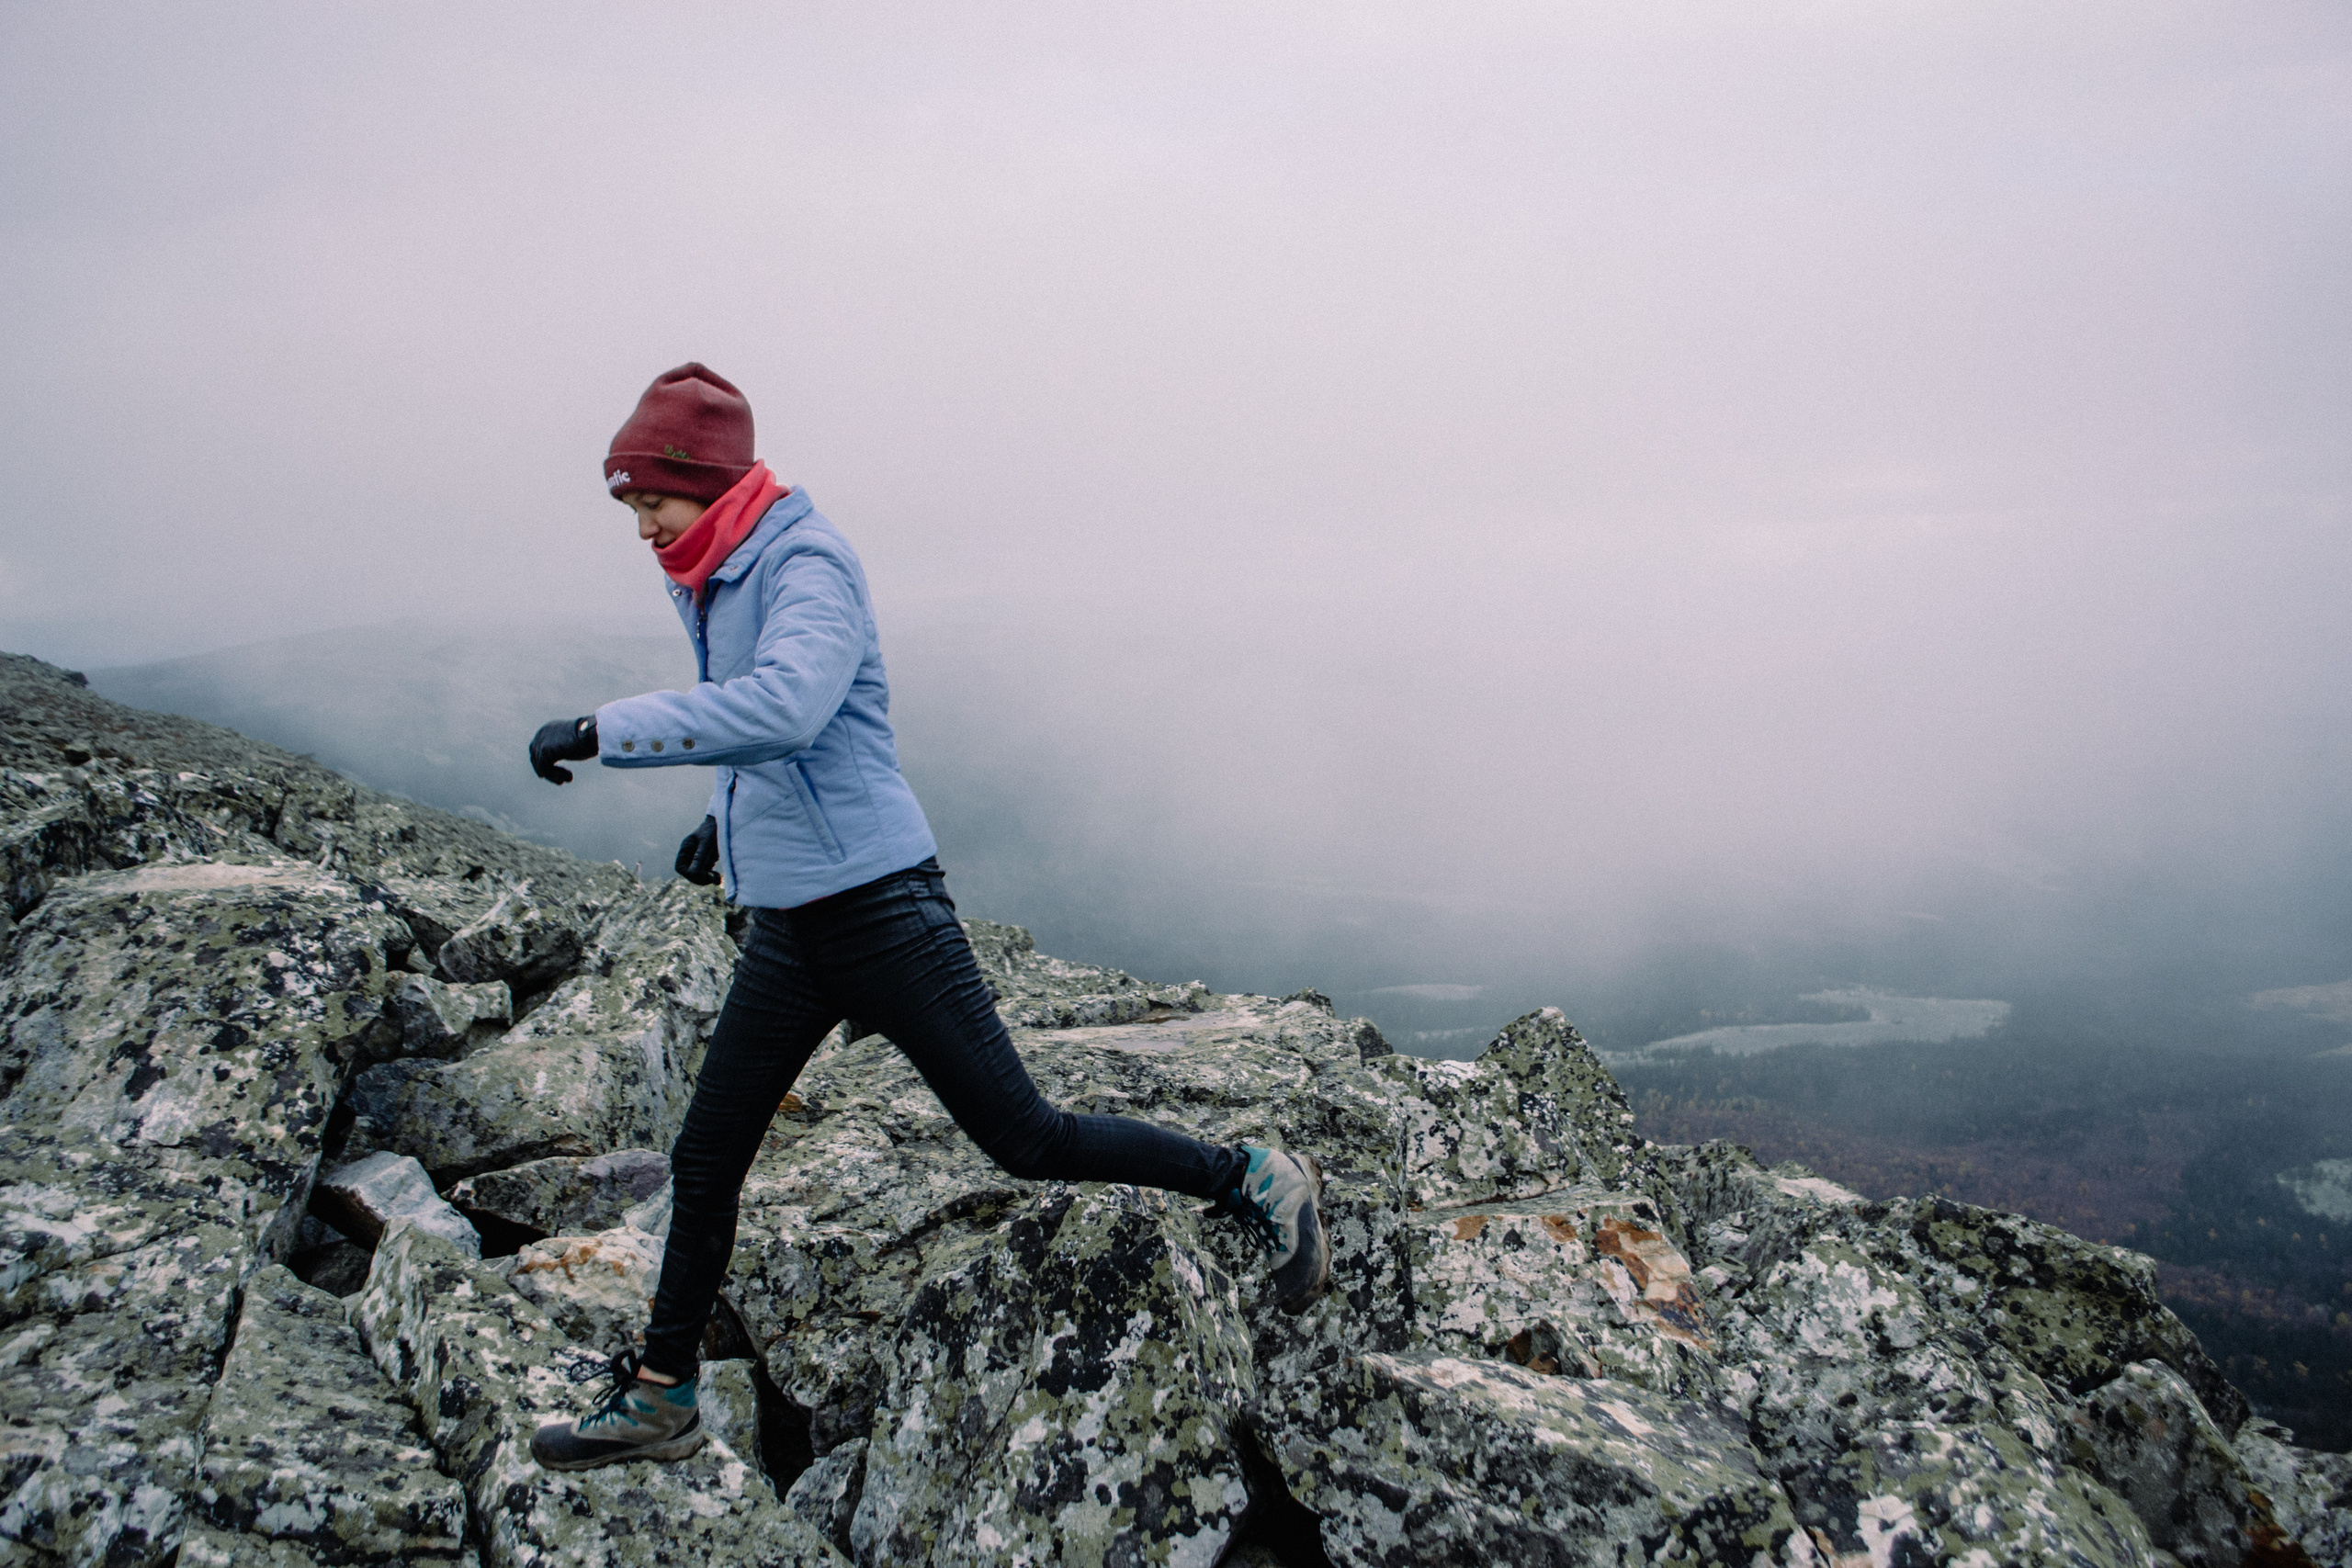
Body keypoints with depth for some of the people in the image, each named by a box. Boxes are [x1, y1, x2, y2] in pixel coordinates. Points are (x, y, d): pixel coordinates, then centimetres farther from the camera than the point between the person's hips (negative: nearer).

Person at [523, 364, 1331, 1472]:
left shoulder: (807, 564, -16)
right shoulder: (717, 586, 13)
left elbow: (785, 705, -35)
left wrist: (602, 731, -33)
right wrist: (725, 813, 26)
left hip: (879, 909, -9)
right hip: (785, 930, 9)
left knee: (1024, 1139, -3)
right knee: (705, 1161, 12)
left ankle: (1255, 1184, 13)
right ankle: (659, 1400, 27)